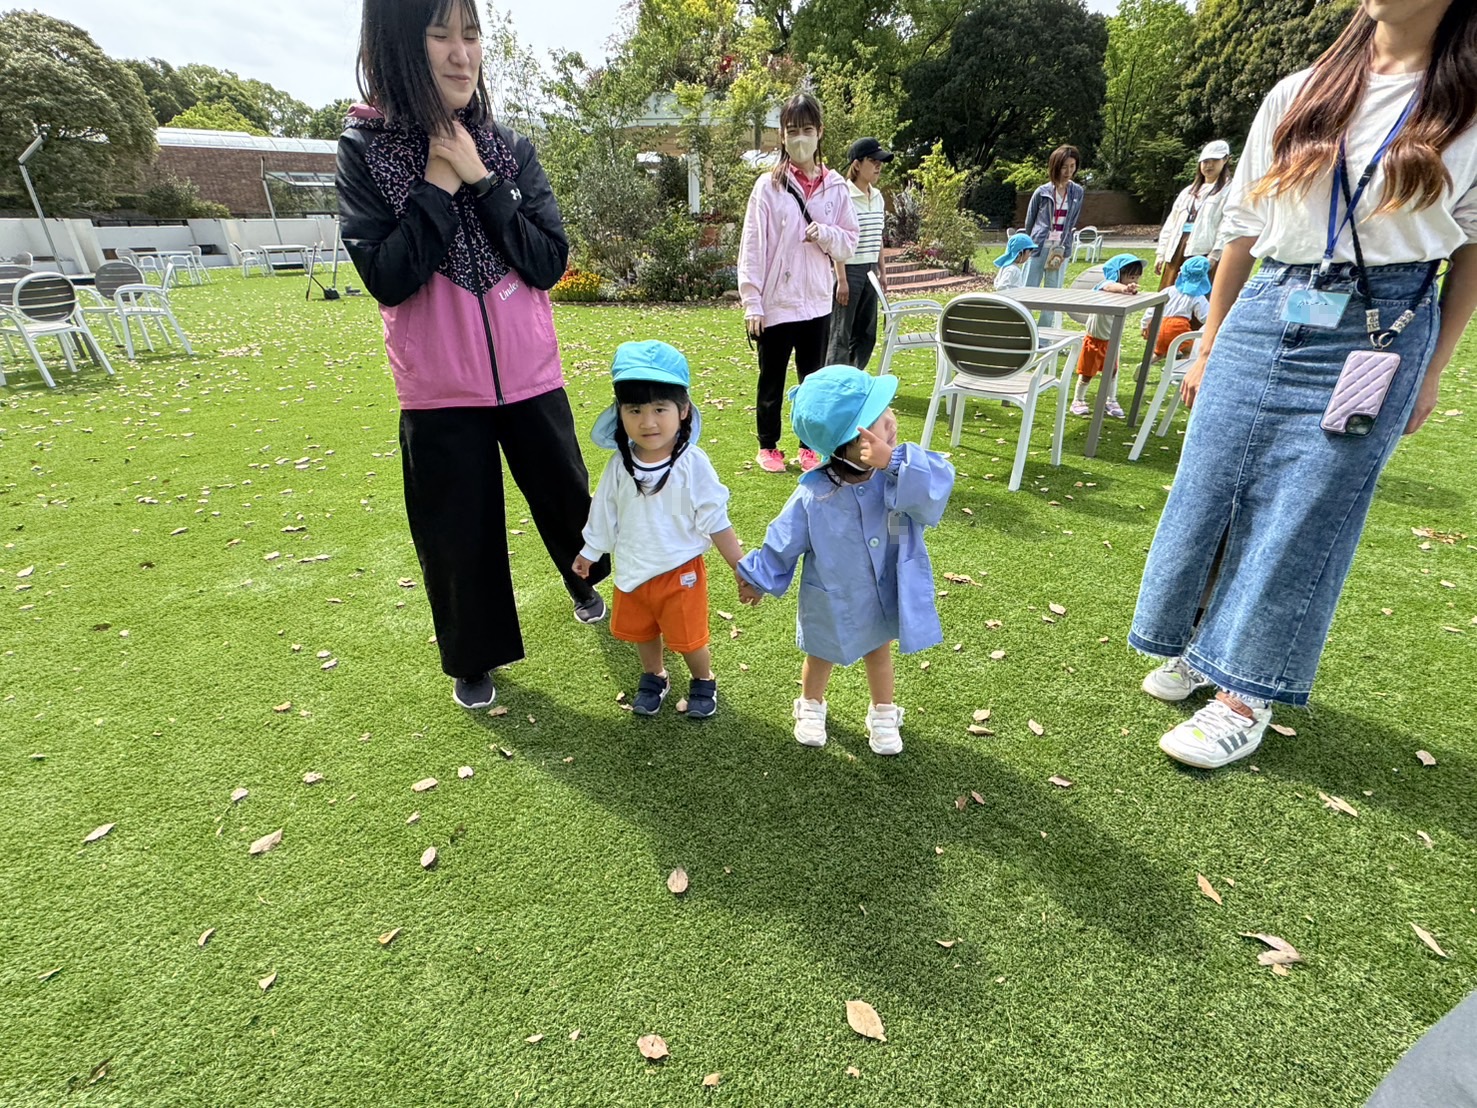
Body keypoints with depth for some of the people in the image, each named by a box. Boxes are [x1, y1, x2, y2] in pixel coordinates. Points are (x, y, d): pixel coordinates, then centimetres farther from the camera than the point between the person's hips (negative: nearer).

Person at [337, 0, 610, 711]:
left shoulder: (509, 148, 1)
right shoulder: (364, 150, -4)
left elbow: (550, 262, -8)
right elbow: (386, 278, -14)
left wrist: (480, 181, -14)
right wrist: (439, 181, -15)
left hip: (529, 376, 2)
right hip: (438, 391, -1)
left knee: (564, 496, 16)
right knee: (458, 535, 7)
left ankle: (587, 580, 49)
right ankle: (473, 660, 31)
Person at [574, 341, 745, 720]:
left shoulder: (693, 464, -21)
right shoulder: (620, 465, -10)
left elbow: (716, 522, -14)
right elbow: (604, 514, 6)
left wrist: (742, 570, -11)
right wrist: (589, 552, 17)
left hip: (680, 572, -4)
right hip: (632, 572, 4)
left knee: (688, 639, 11)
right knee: (642, 634, 22)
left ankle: (704, 681, 41)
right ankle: (653, 678, 50)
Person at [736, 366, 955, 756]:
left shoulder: (902, 472, -22)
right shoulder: (815, 495, -26)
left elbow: (937, 485, -42)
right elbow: (784, 542, -11)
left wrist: (894, 461, -53)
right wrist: (758, 578, 0)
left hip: (885, 596, 2)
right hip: (832, 603, -1)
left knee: (879, 652, 27)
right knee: (823, 656, 25)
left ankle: (883, 715, 54)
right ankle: (811, 707, 56)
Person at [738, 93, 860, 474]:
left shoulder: (835, 186, 6)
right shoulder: (768, 185, -2)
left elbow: (850, 243, 8)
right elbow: (752, 247, -6)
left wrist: (827, 234, -13)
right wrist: (752, 302, -12)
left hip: (817, 302, 3)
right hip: (775, 302, -2)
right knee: (772, 379, 7)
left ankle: (810, 446, 24)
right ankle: (768, 446, 23)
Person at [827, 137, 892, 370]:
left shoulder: (878, 197, 12)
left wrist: (882, 271, 17)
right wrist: (841, 279, -17)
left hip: (870, 270, 8)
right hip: (849, 270, -8)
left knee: (866, 334, 10)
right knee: (841, 335, -2)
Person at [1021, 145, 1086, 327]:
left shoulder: (1078, 192, 5)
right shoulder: (1042, 192, -2)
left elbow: (1072, 224, 8)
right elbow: (1029, 222, 7)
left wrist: (1065, 250, 0)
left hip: (1060, 251, 2)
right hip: (1038, 248, -2)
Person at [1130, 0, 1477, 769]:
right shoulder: (1296, 97, 7)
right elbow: (1244, 229, 10)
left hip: (1380, 335, -2)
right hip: (1262, 319, 3)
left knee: (1299, 526, 0)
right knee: (1207, 495, 4)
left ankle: (1245, 697, 12)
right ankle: (1199, 647, 25)